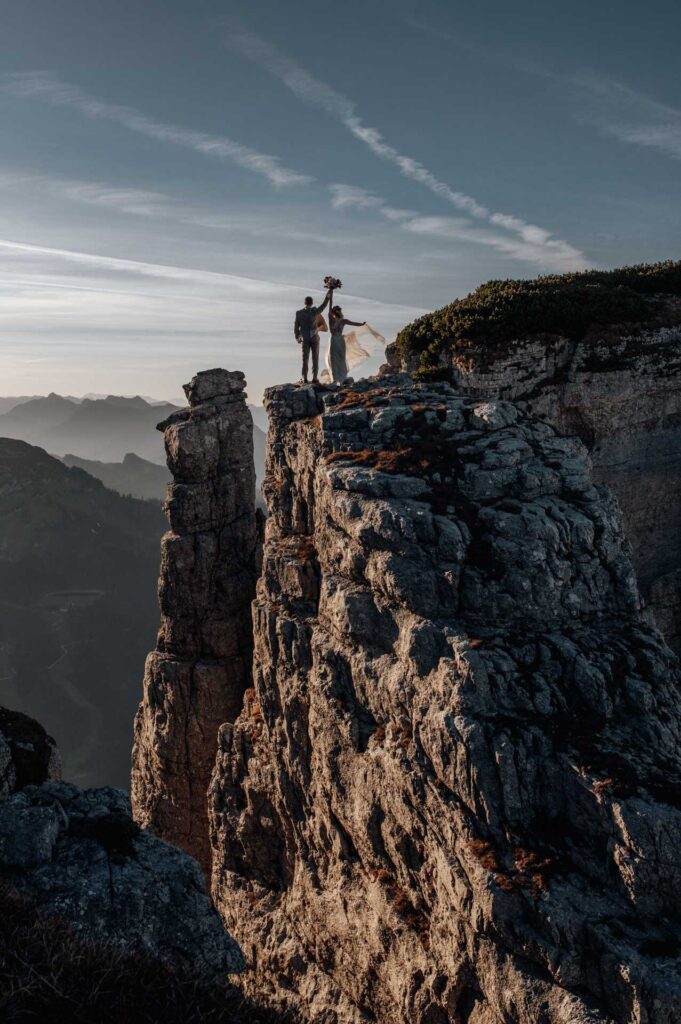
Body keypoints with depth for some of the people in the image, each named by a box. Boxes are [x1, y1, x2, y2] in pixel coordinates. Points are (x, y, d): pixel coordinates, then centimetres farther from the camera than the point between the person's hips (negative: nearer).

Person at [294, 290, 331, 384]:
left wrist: (297, 337, 13)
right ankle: (315, 378, 2)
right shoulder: (314, 311, -14)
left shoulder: (299, 313, -8)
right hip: (314, 338, -1)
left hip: (305, 339, 1)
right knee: (315, 358, 4)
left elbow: (296, 327, -2)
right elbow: (324, 305, 1)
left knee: (305, 359, 5)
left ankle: (305, 379, 3)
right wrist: (328, 295, 12)